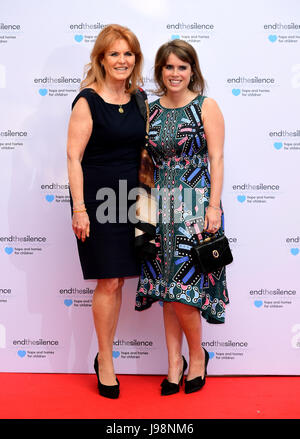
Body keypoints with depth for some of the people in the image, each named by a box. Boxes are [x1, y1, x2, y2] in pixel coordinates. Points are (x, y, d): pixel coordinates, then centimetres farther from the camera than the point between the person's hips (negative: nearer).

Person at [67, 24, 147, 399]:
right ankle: (105, 359, 17)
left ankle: (104, 355, 26)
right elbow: (74, 156, -11)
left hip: (131, 196, 6)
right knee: (109, 281, -2)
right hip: (97, 197, -6)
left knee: (118, 279, 10)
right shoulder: (88, 101, -8)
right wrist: (79, 208, -16)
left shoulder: (139, 98, 10)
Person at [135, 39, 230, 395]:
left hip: (195, 204, -4)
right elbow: (147, 162, 14)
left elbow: (216, 158, -5)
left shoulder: (206, 106, 0)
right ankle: (175, 362, 20)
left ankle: (197, 354, 18)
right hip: (161, 205, 4)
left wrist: (213, 206, -13)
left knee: (181, 288, -7)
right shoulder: (150, 111, 11)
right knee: (166, 288, 7)